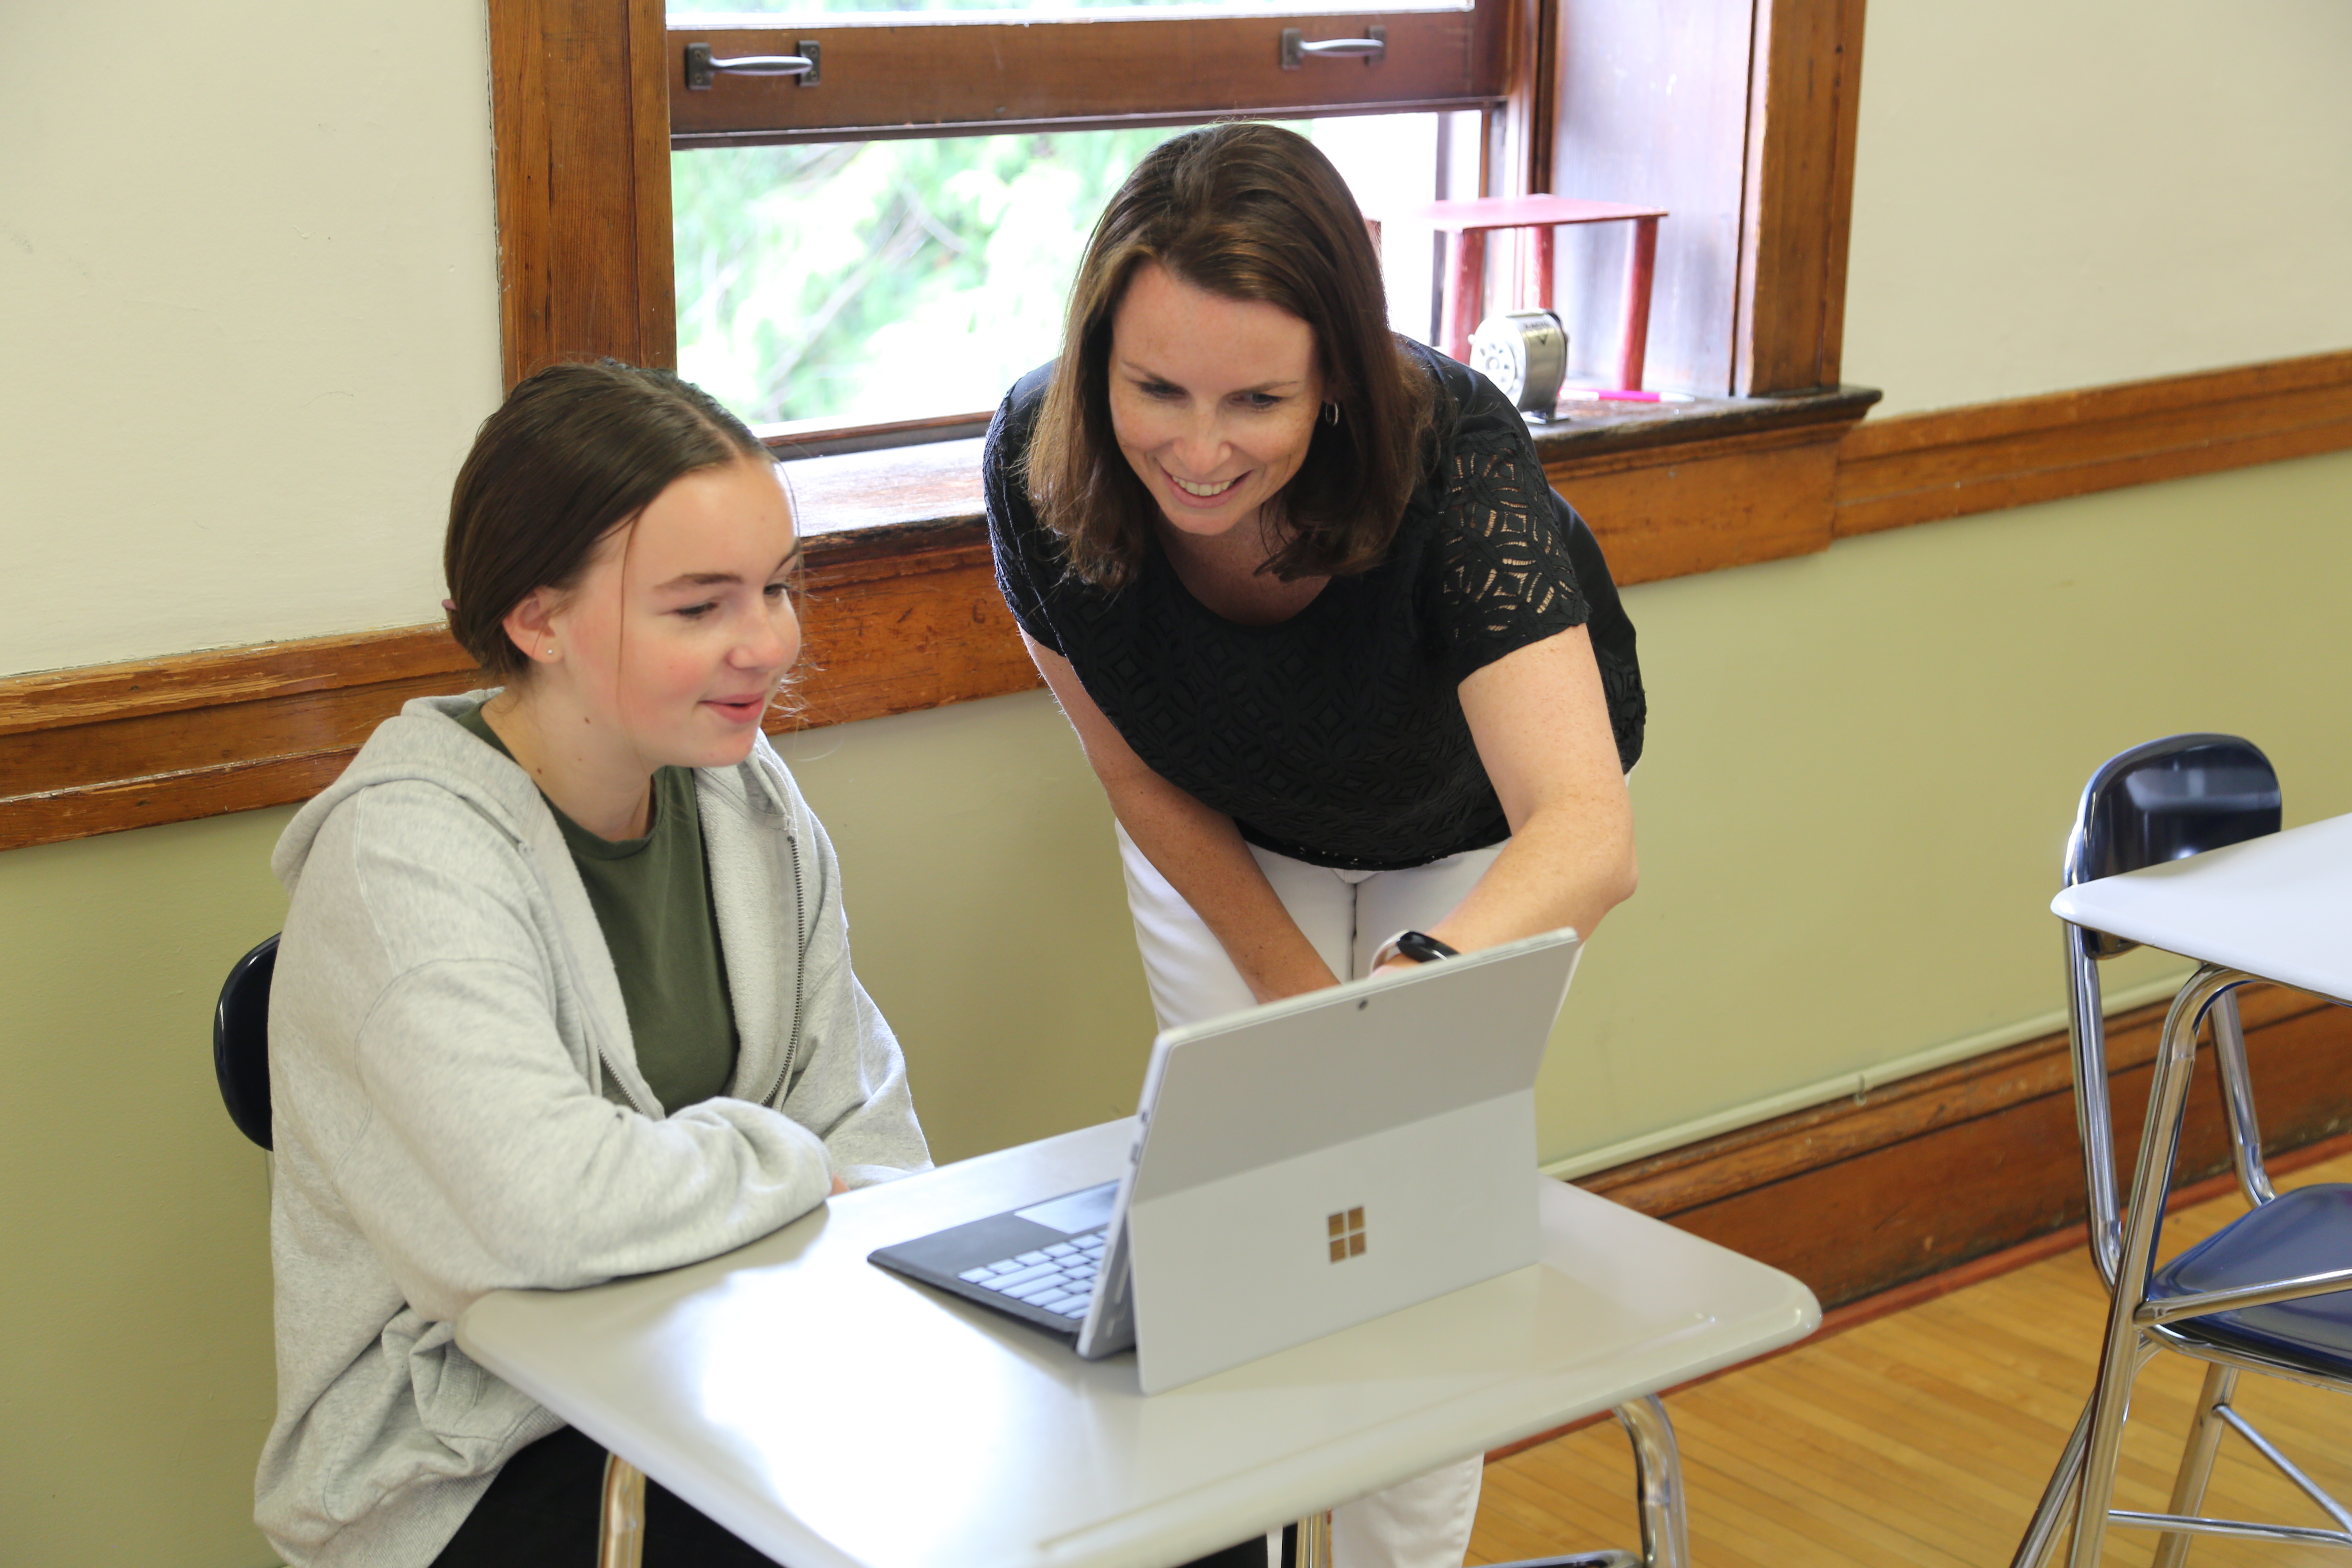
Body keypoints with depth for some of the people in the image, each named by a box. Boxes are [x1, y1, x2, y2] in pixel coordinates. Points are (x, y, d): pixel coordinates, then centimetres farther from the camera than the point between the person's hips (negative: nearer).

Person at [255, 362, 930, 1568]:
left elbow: (863, 1131, 8)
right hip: (474, 1468, -6)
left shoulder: (745, 794, 4)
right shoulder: (406, 858, -19)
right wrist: (787, 1164, -16)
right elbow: (548, 1208, -33)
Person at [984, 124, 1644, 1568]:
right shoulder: (1042, 469, -33)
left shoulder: (1452, 459, -43)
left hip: (1473, 835, -2)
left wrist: (1416, 980, -73)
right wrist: (1290, 985, -15)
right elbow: (1140, 772, -15)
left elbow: (1589, 837, -55)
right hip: (1229, 833, 2)